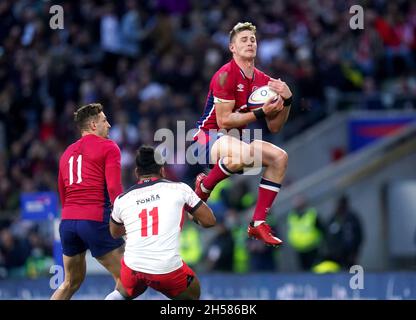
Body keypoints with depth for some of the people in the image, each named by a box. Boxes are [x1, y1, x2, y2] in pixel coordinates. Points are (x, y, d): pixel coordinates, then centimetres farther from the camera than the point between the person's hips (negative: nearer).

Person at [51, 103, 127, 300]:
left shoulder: (67, 153, 22)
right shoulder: (108, 147, 1)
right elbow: (114, 188, -11)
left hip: (67, 220, 7)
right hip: (96, 221, -7)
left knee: (71, 283, 20)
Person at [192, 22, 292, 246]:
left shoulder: (262, 81, 9)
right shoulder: (226, 75, -14)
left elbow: (274, 127, 12)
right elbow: (223, 120, -19)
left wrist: (286, 100, -5)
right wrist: (260, 113, -22)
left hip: (233, 140, 8)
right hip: (207, 138, -8)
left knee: (279, 157, -7)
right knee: (241, 153, -38)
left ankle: (258, 223, -4)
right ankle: (203, 186, -9)